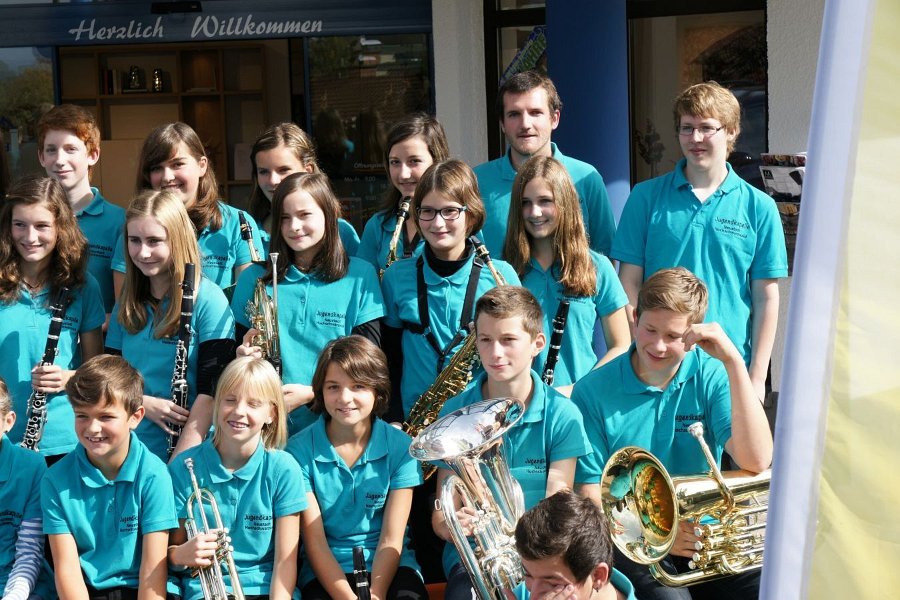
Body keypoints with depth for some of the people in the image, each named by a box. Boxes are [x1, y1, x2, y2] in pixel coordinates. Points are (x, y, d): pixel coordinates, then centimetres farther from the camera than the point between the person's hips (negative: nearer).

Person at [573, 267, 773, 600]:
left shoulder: (712, 377, 0)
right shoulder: (593, 391, -4)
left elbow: (756, 461, -15)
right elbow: (590, 493, -4)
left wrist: (734, 362, -18)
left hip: (701, 534, 3)